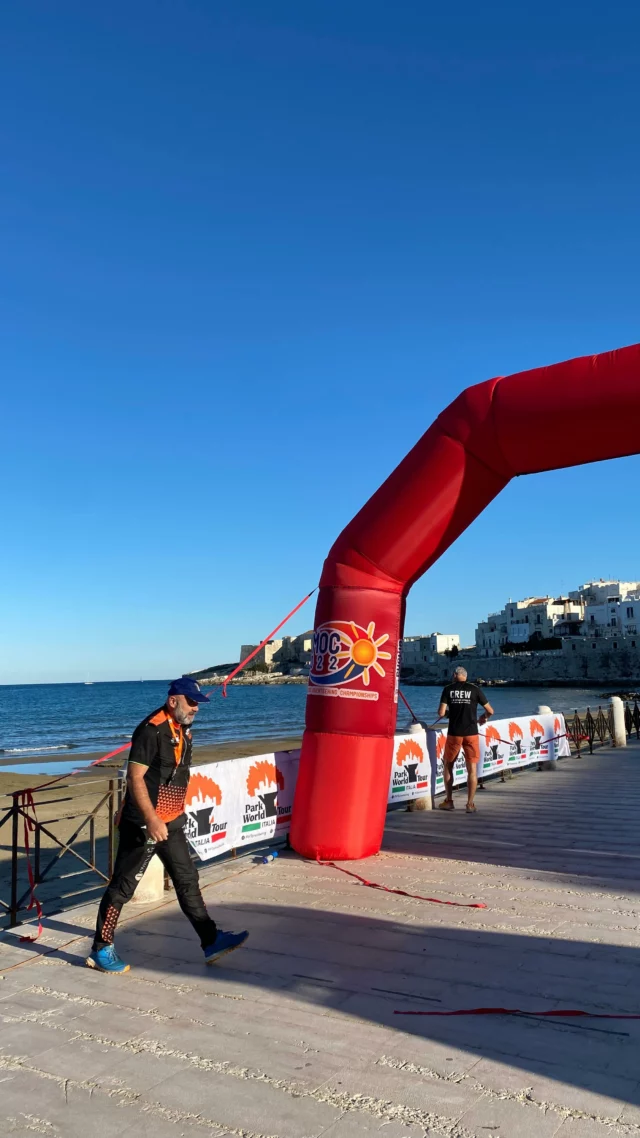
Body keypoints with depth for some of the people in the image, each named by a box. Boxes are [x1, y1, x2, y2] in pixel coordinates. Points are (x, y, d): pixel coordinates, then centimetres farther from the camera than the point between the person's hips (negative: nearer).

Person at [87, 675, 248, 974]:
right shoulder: (151, 730, -18)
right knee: (122, 886, 3)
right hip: (144, 823, -9)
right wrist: (151, 820, -28)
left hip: (171, 823, 9)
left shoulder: (183, 730, 10)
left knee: (187, 880, 12)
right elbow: (135, 778, -23)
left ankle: (211, 942, 19)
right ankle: (101, 951, 16)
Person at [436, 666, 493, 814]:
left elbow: (441, 713, -7)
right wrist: (483, 718, 24)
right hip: (471, 733, 0)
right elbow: (490, 711, 3)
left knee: (448, 765, 17)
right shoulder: (475, 689, 2)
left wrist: (442, 712, 16)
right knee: (472, 769, 7)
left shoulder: (448, 689, 1)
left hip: (454, 733, 0)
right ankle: (470, 804, 6)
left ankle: (449, 801, 19)